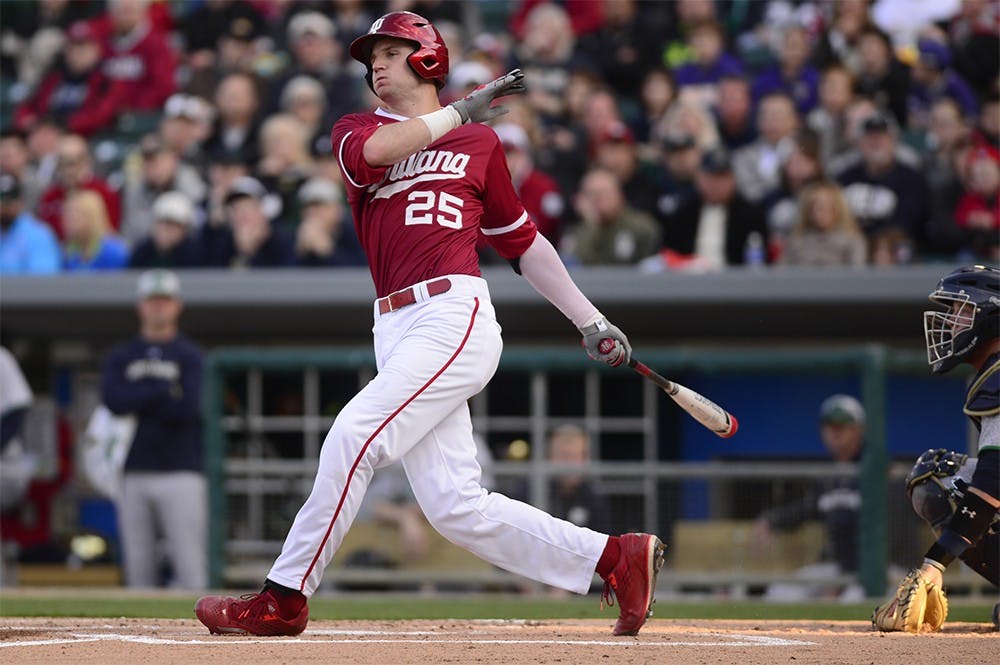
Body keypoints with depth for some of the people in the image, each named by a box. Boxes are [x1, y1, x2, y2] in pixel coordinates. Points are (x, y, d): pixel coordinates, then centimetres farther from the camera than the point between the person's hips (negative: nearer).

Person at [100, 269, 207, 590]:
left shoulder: (190, 356, 6)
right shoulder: (121, 356, 14)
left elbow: (186, 409, -10)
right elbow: (113, 400, -5)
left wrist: (138, 400, -4)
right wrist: (163, 390, -7)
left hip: (180, 473, -3)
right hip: (134, 475, 3)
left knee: (191, 570, -10)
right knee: (138, 567, 2)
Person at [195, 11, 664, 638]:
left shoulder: (479, 142, 15)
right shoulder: (356, 132, 18)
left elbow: (522, 239, 22)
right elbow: (375, 151, -9)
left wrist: (592, 322, 22)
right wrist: (460, 111, -7)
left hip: (456, 316, -4)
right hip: (397, 332, 4)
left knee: (354, 438, -19)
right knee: (456, 509, -3)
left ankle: (285, 597, -11)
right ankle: (616, 558, 4)